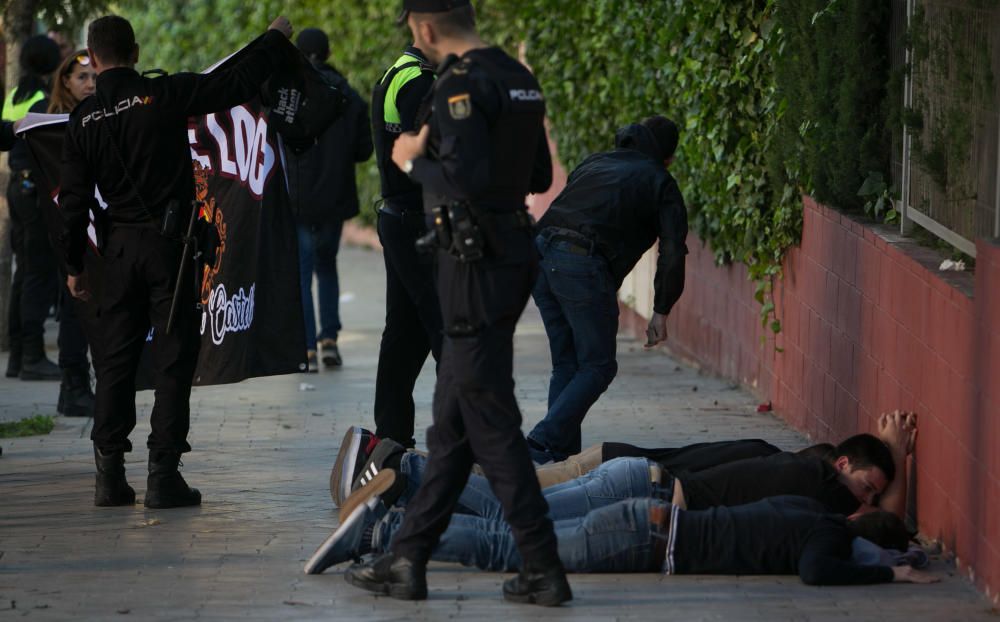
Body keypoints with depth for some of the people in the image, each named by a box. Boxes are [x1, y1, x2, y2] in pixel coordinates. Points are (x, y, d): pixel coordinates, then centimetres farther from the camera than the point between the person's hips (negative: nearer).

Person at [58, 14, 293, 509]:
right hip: (170, 242, -3)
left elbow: (74, 199, 4)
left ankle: (109, 475, 8)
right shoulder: (164, 95, -8)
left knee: (115, 361, 10)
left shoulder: (83, 119, 2)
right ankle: (164, 476, -3)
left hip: (120, 245, 3)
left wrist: (74, 265, 13)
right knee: (173, 360, 1)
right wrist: (275, 38, 8)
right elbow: (238, 84, -8)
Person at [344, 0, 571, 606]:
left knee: (491, 423, -5)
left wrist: (416, 160, -9)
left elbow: (467, 179, -27)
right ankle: (408, 561, 19)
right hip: (515, 251, 10)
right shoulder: (519, 79, 12)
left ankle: (544, 569, -4)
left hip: (477, 262, -10)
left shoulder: (461, 85, -17)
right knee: (453, 419, 13)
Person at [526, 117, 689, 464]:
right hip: (583, 263, -6)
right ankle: (544, 443, -11)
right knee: (598, 367, 4)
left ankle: (562, 454, 12)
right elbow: (672, 253, 3)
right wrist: (661, 312, 10)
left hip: (541, 252, 6)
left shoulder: (594, 163, 29)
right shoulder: (660, 182, 12)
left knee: (566, 364, 17)